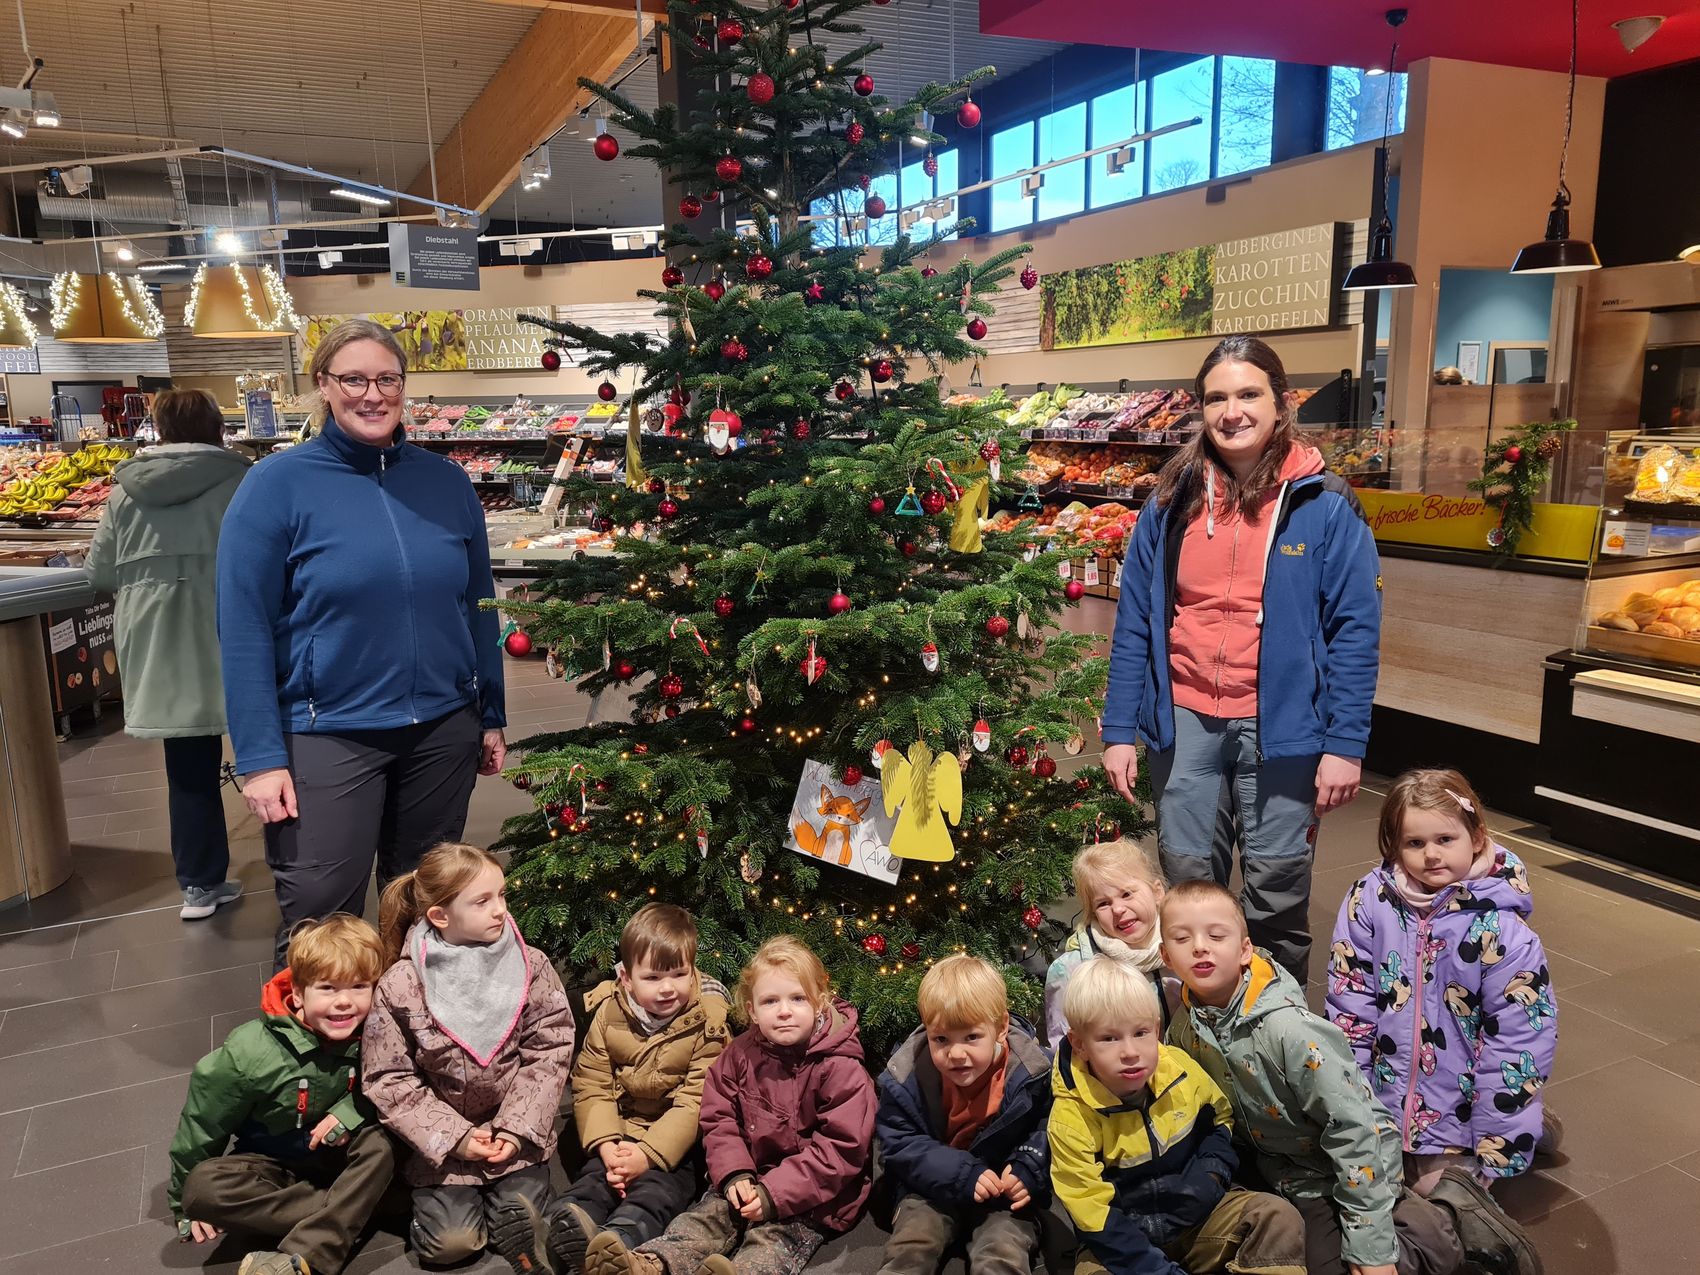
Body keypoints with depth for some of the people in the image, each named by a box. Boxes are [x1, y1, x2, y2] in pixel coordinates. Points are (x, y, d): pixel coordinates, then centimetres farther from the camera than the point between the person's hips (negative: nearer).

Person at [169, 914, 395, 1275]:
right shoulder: (252, 1052, -23)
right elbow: (203, 1123, -8)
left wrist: (349, 1113, -24)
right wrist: (185, 1204, 3)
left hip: (335, 1154, 0)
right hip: (268, 1162, 0)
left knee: (379, 1145, -30)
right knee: (203, 1185, -29)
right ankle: (347, 1214, -28)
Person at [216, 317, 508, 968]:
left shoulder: (446, 481, 3)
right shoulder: (276, 485, -7)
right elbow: (243, 629, -8)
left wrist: (491, 717, 10)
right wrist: (260, 757, -12)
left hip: (443, 729, 4)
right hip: (328, 735, -3)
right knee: (318, 919, 3)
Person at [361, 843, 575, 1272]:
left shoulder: (531, 968, -9)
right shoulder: (399, 987, -13)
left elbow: (548, 1054, -6)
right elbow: (389, 1080, -8)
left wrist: (518, 1128, -13)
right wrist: (453, 1135, -13)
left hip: (514, 1128, 1)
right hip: (442, 1136, -1)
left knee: (522, 1226, -10)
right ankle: (441, 1201, 21)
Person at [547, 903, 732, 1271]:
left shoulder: (706, 1025, -11)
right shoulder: (608, 1013, -2)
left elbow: (694, 1103, -14)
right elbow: (592, 1086, -4)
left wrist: (649, 1153, -23)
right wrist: (606, 1145, -19)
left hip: (674, 1147, -3)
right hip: (618, 1139, 4)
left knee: (652, 1195, -29)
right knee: (591, 1182, -22)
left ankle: (614, 1243, -53)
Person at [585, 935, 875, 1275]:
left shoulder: (840, 1069, -14)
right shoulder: (740, 1055, 1)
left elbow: (840, 1149, -16)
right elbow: (719, 1120, 5)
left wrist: (773, 1194, -21)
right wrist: (735, 1174, -14)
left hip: (815, 1195, -5)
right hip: (751, 1178, 6)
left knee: (777, 1235, -30)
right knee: (706, 1215, -17)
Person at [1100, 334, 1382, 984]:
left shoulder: (1324, 504, -5)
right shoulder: (1172, 500, 3)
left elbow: (1355, 629, -5)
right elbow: (1134, 621, 4)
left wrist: (1346, 743, -11)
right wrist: (1119, 729, 0)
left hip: (1280, 724, -2)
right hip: (1183, 718, 2)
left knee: (1278, 883, 10)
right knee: (1186, 873, 13)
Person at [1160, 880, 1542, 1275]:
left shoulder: (1287, 1028, -32)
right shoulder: (1182, 1025, -13)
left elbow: (1352, 1128, -26)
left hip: (1354, 1165, -6)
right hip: (1288, 1172, 7)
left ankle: (1453, 1217, 3)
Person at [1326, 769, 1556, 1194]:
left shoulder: (1503, 932, -18)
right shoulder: (1369, 900, -12)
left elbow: (1517, 1046, -15)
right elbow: (1349, 1003, -6)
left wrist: (1494, 1155, -13)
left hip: (1459, 1108, -2)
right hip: (1380, 1098, 3)